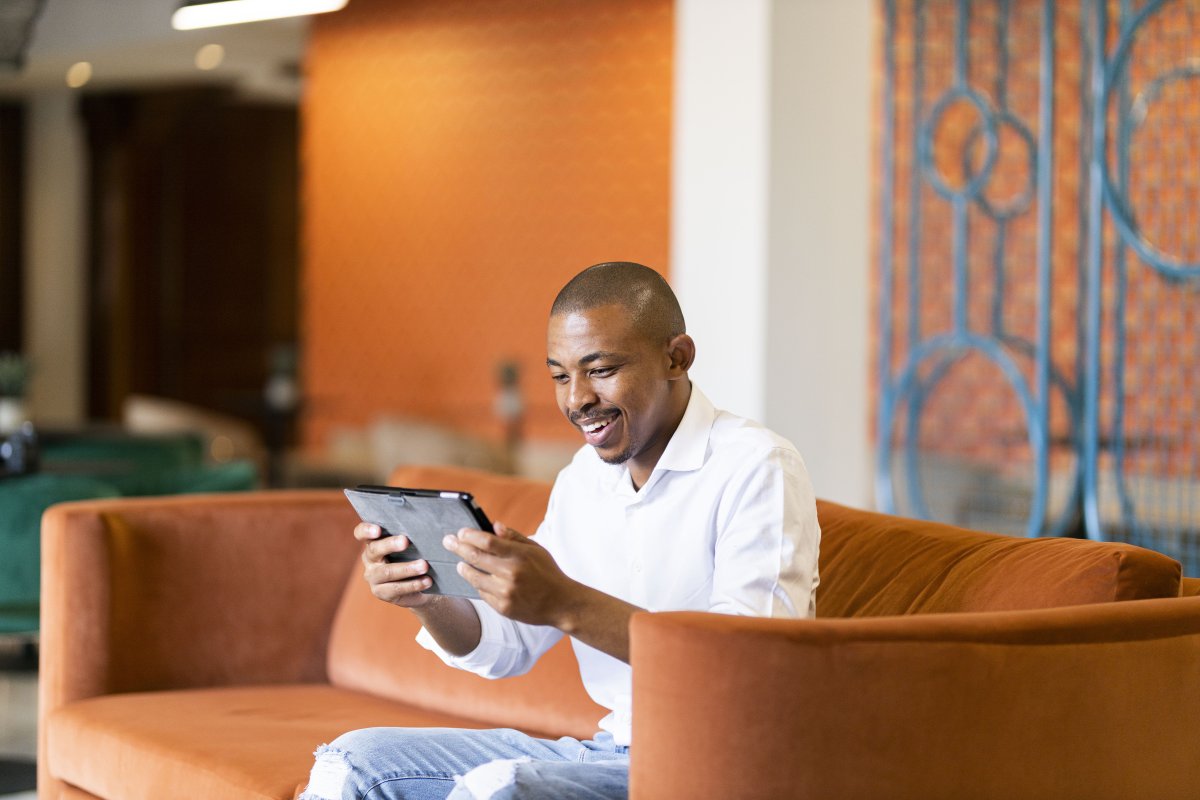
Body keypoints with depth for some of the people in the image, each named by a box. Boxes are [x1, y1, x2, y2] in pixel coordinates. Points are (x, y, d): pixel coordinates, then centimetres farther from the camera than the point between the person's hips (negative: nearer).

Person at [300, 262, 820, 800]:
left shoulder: (756, 469, -12)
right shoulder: (583, 479, 12)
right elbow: (506, 648, 15)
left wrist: (566, 604, -32)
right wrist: (430, 600, -8)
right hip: (607, 751, 8)